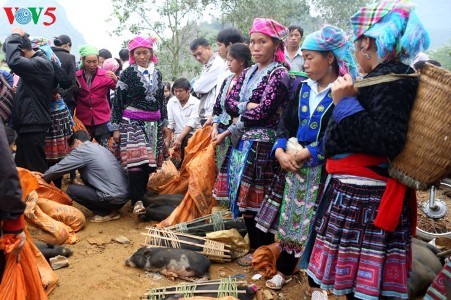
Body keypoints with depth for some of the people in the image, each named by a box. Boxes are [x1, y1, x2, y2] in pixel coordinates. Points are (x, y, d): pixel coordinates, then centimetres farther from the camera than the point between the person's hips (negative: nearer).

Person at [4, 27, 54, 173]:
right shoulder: (35, 62, 17)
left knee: (35, 170, -5)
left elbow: (14, 62, -33)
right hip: (28, 124, 10)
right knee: (23, 168, 17)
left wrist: (14, 37, -20)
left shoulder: (41, 63, -16)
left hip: (33, 126, -10)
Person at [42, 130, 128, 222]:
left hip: (114, 199, -8)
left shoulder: (81, 150, -5)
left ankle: (106, 213, 4)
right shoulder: (100, 148, 18)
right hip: (125, 194, 8)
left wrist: (43, 178, 18)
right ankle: (109, 208, 15)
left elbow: (57, 169, 0)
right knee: (84, 173, 20)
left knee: (71, 190, 4)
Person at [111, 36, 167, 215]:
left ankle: (142, 194, 17)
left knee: (148, 161, 4)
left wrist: (164, 123, 17)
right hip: (132, 121, -4)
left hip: (153, 124, 5)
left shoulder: (157, 73, 12)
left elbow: (161, 100, 19)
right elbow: (118, 100, -1)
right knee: (136, 160, -16)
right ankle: (137, 201, -15)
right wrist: (116, 128, -5)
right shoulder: (128, 73, -1)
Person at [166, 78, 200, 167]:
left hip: (193, 134, -3)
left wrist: (179, 138, -29)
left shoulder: (196, 103, -10)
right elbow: (169, 123, 2)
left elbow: (191, 123, -19)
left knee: (187, 140, -31)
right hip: (179, 136, 3)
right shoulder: (171, 101, 3)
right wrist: (167, 141, -3)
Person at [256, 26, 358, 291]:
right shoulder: (303, 88, 10)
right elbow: (286, 124, 8)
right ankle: (285, 270, 33)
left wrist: (307, 153, -20)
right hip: (294, 166, 6)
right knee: (289, 219, 14)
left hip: (323, 170, -6)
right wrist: (281, 150, -9)